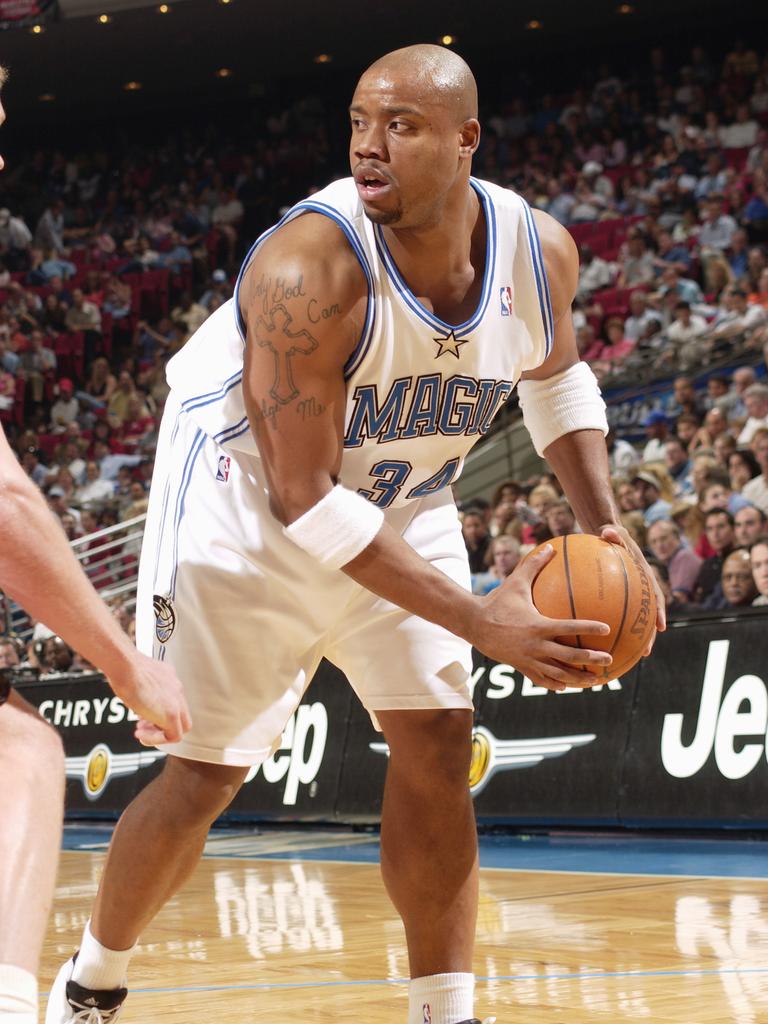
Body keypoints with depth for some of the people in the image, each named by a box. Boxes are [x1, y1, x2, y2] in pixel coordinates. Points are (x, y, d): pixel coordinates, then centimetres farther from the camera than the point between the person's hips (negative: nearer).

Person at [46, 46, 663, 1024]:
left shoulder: (539, 250, -17)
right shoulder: (309, 268, -35)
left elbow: (555, 377, 8)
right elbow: (304, 502, -33)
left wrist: (604, 529, -7)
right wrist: (479, 622, -35)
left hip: (399, 501, 5)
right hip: (249, 493, -5)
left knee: (438, 742, -3)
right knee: (205, 770, -2)